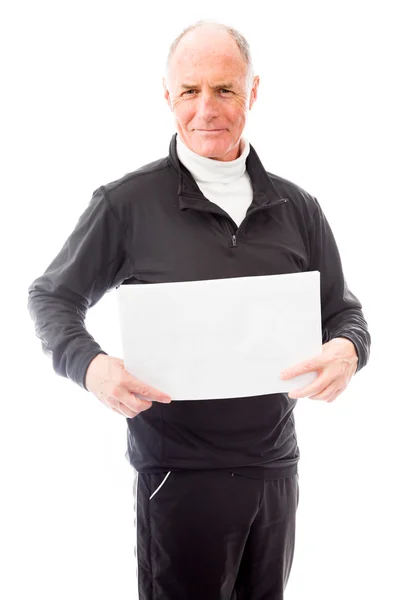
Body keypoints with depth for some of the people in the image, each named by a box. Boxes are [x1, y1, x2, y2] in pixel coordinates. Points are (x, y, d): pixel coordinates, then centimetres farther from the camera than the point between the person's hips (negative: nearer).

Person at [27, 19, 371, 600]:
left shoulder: (297, 207, 4)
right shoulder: (127, 203, -7)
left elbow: (343, 311, 11)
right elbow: (51, 297, 1)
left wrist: (347, 349, -13)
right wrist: (88, 365, -19)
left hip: (276, 465, 4)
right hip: (179, 472, -4)